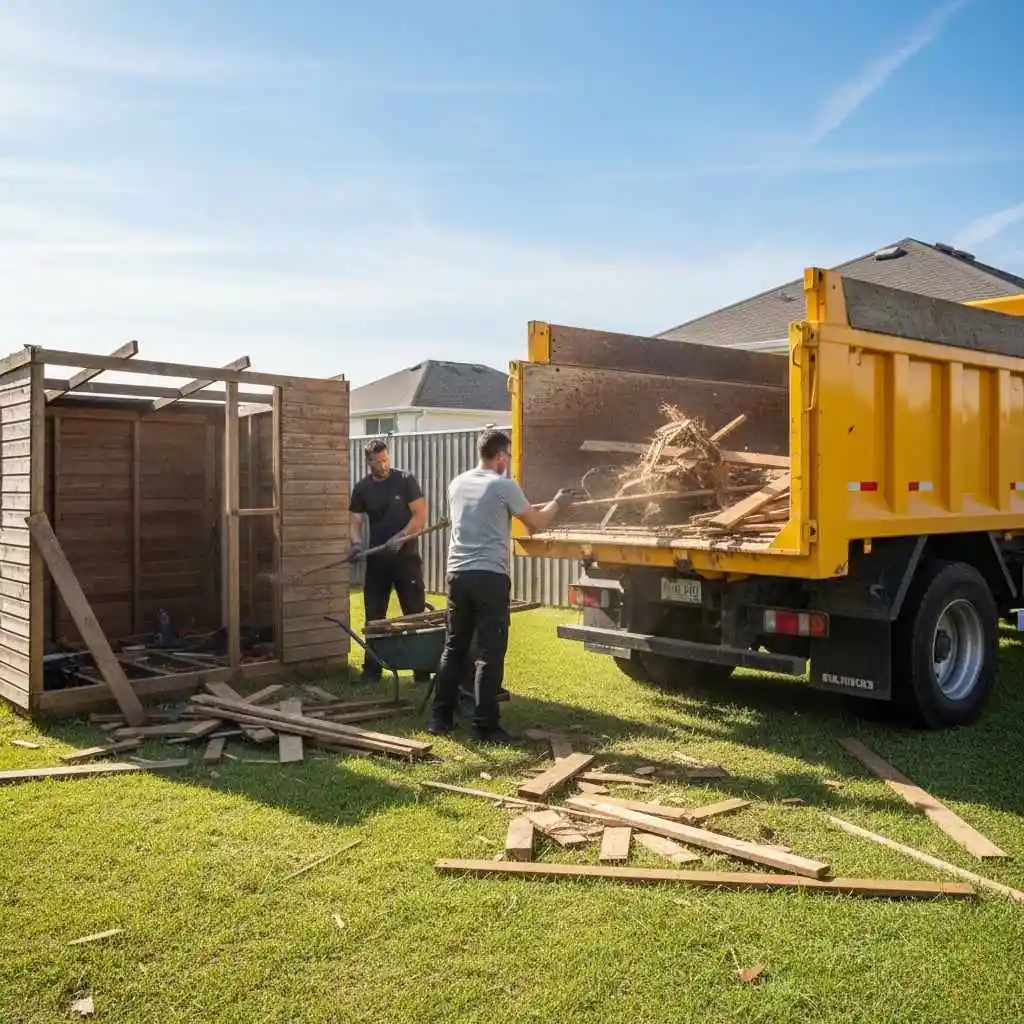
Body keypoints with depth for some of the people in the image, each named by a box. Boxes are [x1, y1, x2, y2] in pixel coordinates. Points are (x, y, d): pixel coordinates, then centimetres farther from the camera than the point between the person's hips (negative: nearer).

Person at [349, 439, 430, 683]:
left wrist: (401, 537, -19)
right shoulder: (362, 488, 5)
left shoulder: (405, 480, -4)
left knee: (415, 615, -1)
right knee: (374, 617, 7)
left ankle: (422, 667, 5)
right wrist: (357, 543, -15)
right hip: (376, 560, 3)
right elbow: (356, 522, 4)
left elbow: (420, 515, -8)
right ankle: (372, 669, 16)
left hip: (406, 557, -3)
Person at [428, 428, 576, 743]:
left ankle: (439, 718, 18)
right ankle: (485, 726, 3)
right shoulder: (504, 486, -7)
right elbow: (536, 524, 3)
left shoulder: (457, 484, 11)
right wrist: (557, 504, 22)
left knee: (454, 648, 14)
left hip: (457, 574, 6)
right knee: (489, 654, 0)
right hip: (489, 576, -6)